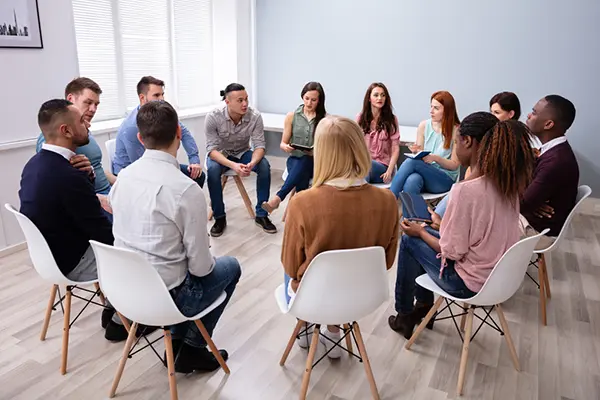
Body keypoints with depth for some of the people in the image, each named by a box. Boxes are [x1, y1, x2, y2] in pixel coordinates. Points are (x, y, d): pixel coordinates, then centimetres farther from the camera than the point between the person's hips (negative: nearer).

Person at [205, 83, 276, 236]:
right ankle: (220, 218, -16)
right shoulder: (213, 117, -25)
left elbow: (259, 145, -19)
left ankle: (261, 215, -12)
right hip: (220, 155, -2)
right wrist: (233, 165, -43)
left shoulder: (255, 116, -22)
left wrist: (252, 163, -42)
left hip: (243, 153, 2)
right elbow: (212, 149, -25)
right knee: (213, 170, -34)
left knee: (264, 166, -27)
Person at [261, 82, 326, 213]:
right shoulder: (291, 116, 5)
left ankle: (278, 198, -43)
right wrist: (286, 147, -17)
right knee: (301, 180, -35)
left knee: (303, 162, -37)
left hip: (315, 161, -1)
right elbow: (282, 143, 9)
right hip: (295, 159, 1)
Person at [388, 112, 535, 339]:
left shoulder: (465, 190, -29)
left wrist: (420, 232, -4)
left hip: (469, 283, -7)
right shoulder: (507, 181, -5)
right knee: (428, 236, 20)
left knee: (410, 240, 8)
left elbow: (452, 252, -21)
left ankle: (404, 315, 25)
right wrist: (444, 224, 16)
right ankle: (423, 304, 34)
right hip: (500, 276, 8)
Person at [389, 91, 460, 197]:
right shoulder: (424, 126, 7)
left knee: (411, 161, -29)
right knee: (412, 180, -36)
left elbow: (454, 165, -2)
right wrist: (416, 152, -12)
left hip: (446, 179, -3)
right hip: (424, 172, 3)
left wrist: (435, 158, -19)